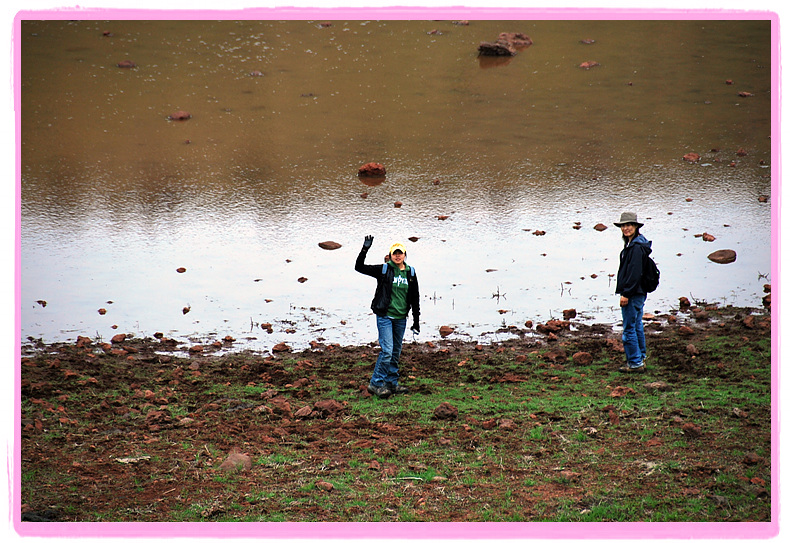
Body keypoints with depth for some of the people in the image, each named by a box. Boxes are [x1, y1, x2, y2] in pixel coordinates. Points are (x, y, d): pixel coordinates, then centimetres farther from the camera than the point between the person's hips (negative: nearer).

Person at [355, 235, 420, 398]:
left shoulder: (410, 273, 6)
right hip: (384, 316, -4)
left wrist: (416, 321, 14)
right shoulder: (383, 270, -4)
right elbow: (359, 267, -6)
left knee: (396, 353, 11)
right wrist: (365, 250, -19)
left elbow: (415, 298, 13)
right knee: (387, 350, -13)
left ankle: (392, 383, 21)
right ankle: (376, 384, -5)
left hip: (401, 318, 4)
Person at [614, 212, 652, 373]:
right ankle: (641, 358, 28)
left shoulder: (636, 247, -19)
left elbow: (634, 273, -23)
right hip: (639, 293, 11)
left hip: (633, 293, -11)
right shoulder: (631, 244, 13)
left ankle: (635, 363, -1)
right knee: (637, 326, 18)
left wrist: (626, 293, -21)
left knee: (629, 328, -5)